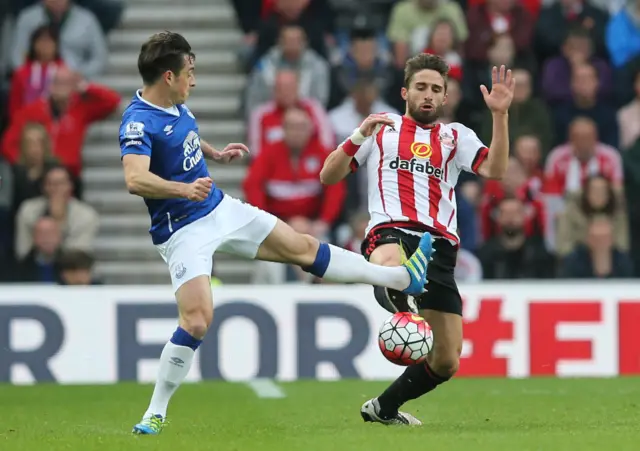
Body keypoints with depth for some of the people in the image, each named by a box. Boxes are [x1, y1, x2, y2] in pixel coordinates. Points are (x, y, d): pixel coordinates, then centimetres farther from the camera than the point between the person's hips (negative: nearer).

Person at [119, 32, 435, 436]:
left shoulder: (175, 104, 4)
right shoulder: (138, 123, -24)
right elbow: (135, 180, -41)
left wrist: (216, 154, 17)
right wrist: (184, 189, -55)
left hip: (220, 210, 8)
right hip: (184, 232, -8)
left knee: (303, 247, 14)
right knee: (198, 319, -22)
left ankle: (404, 278, 24)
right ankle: (155, 415, -9)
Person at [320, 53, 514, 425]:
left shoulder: (455, 136, 22)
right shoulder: (382, 128, 20)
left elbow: (495, 170, 3)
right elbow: (329, 176, 13)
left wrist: (500, 115, -7)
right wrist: (359, 136, -2)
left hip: (440, 244, 3)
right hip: (391, 231, -3)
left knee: (446, 363, 3)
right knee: (388, 268, -46)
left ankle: (384, 408, 20)